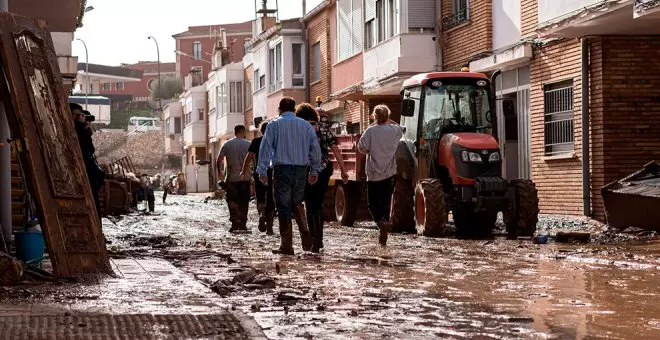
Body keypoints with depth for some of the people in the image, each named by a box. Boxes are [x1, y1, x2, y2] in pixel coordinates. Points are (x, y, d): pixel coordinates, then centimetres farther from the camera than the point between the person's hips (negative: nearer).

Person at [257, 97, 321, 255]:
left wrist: (262, 170, -4)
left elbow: (265, 147, -4)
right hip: (301, 168, 3)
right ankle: (304, 231, -8)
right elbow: (315, 148, 8)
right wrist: (315, 170, 12)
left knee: (284, 207, 1)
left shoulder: (274, 125, 3)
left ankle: (287, 245, -1)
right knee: (297, 204, 16)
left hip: (282, 169, -3)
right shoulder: (305, 125, 11)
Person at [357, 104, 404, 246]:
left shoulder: (371, 131, -9)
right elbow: (401, 131, 25)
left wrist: (370, 151, 6)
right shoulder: (394, 130, 2)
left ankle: (382, 222, -22)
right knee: (385, 204, 11)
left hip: (374, 174, -3)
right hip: (389, 174, 3)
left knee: (373, 203, 7)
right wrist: (390, 121, 28)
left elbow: (362, 147, -14)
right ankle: (383, 236, 11)